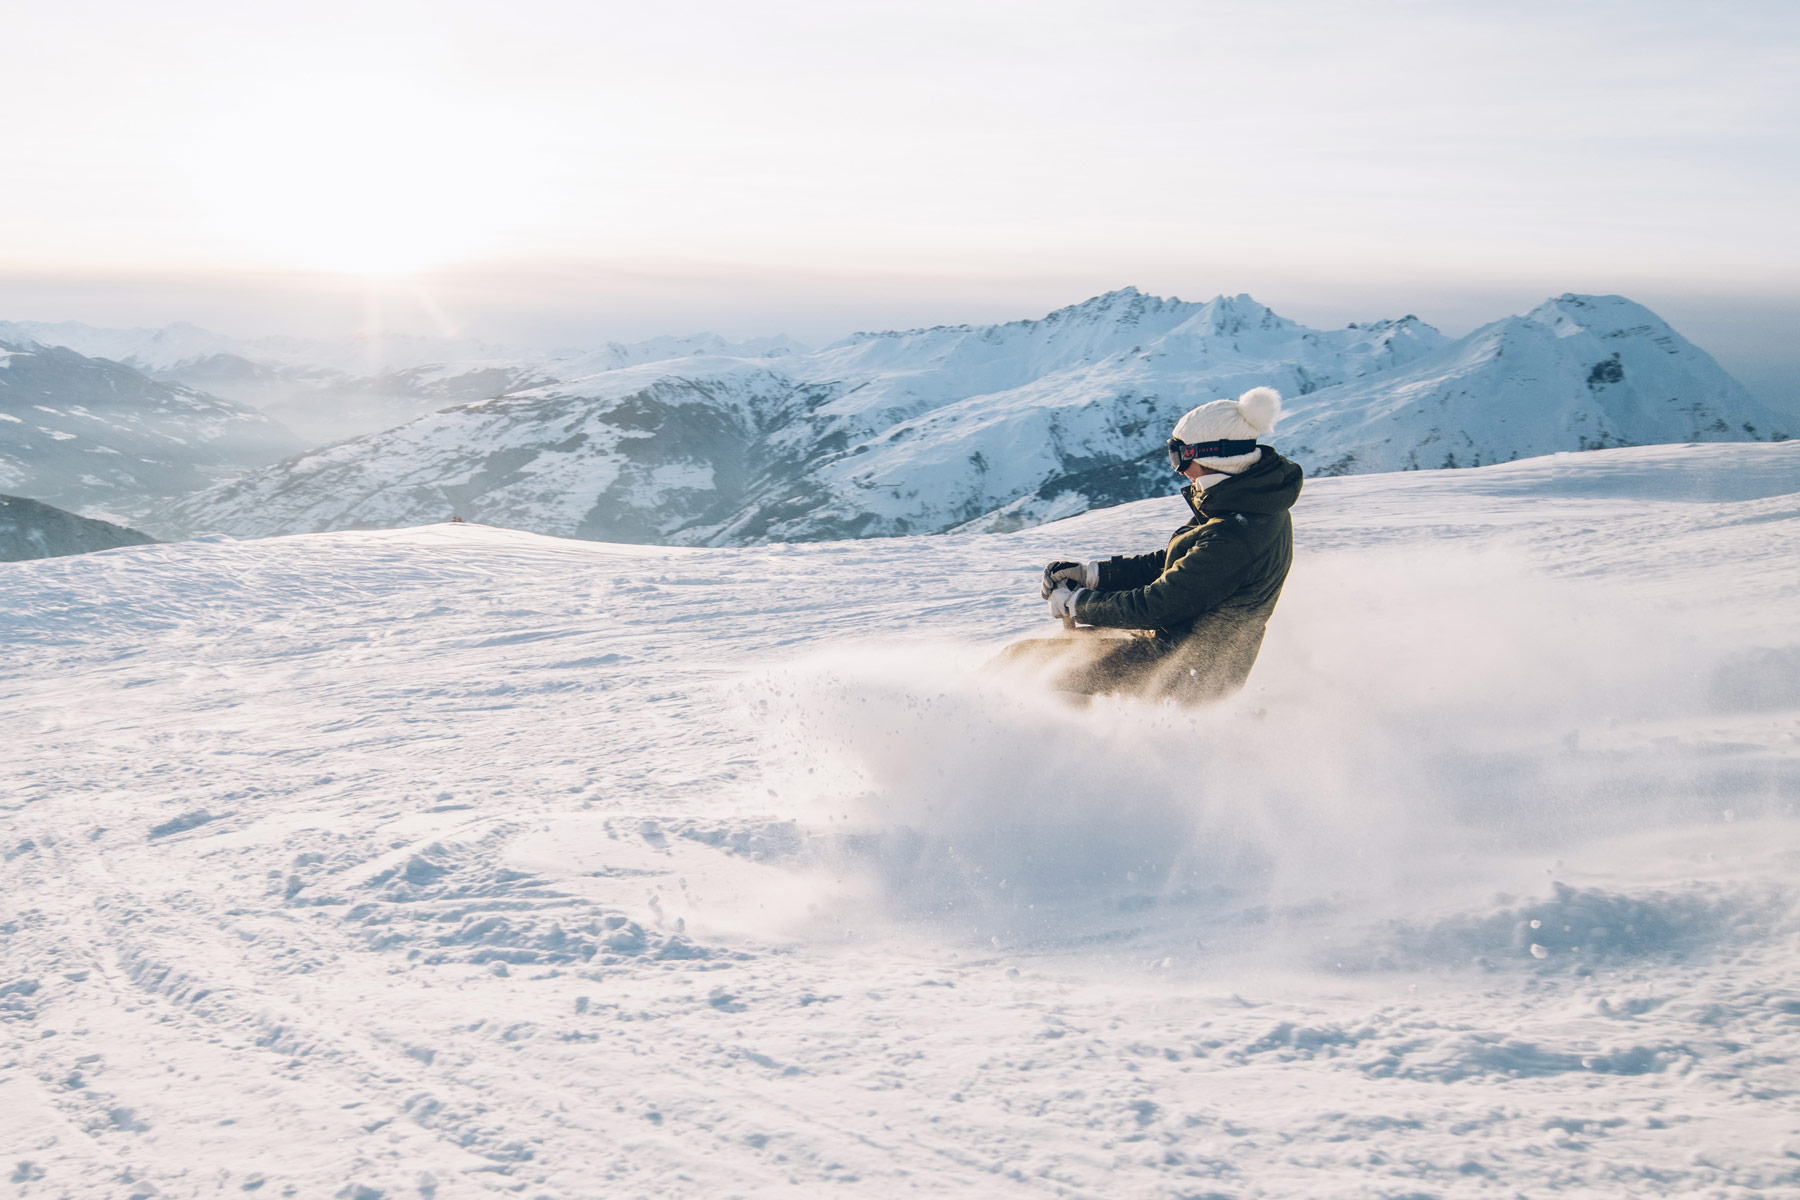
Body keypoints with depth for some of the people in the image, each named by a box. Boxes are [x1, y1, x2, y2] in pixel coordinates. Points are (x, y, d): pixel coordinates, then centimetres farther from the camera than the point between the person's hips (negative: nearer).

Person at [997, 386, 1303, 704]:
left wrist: (1076, 602, -11)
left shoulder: (1232, 539, -30)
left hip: (1187, 674, -10)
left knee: (1022, 658, -3)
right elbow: (1171, 565, 11)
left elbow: (1159, 605, -25)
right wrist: (1092, 573, 4)